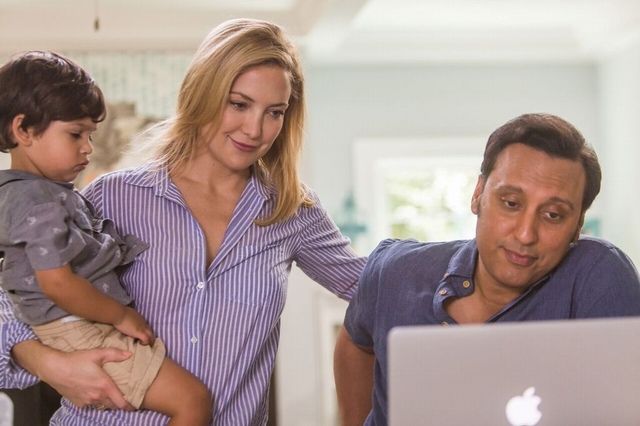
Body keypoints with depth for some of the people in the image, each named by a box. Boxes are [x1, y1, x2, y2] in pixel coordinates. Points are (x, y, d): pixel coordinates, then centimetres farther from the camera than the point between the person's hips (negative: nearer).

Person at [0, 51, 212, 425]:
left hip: (85, 328, 11)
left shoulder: (51, 191, 17)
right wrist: (122, 315, -11)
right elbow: (56, 282, -22)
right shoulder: (39, 200, -16)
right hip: (80, 336, -11)